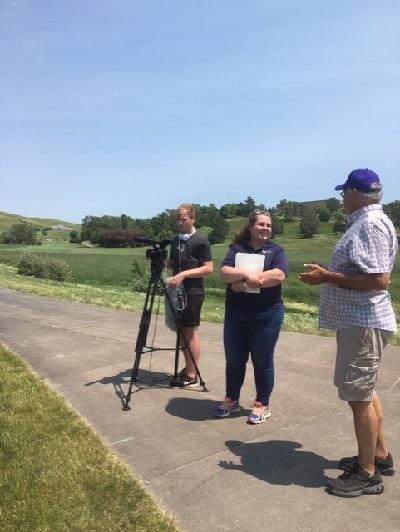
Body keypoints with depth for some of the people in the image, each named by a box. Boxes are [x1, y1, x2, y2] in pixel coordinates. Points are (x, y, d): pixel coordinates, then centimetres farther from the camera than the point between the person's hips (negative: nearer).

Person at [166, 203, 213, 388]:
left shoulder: (201, 240, -10)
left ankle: (192, 375, 6)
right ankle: (187, 368, 23)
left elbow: (208, 268, -14)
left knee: (190, 332, -3)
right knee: (181, 330, 11)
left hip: (193, 292, -7)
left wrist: (184, 274, -22)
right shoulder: (176, 239, 12)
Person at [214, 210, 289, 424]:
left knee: (262, 361, 7)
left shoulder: (276, 251, 0)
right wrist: (247, 273, -24)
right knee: (233, 360, 11)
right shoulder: (236, 249, 6)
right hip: (235, 313, 3)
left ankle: (262, 405, 22)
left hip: (266, 315, -2)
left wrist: (244, 282, -16)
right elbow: (224, 273, -7)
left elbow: (278, 276, -17)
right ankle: (231, 400, 29)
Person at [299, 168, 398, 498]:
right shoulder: (368, 221, 14)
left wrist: (327, 277, -21)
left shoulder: (370, 224, -19)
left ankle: (368, 473, 14)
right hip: (359, 319, 11)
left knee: (359, 395, -1)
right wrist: (331, 274, 20)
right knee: (364, 391, 19)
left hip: (362, 322, -11)